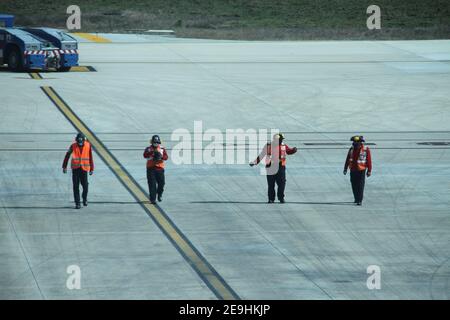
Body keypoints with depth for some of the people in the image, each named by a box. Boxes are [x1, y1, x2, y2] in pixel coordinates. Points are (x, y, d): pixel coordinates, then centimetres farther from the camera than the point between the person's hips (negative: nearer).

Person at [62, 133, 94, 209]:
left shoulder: (88, 146, -3)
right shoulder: (73, 146, -5)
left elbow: (90, 158, 4)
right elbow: (67, 156, 4)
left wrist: (92, 169, 6)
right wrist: (64, 166, 5)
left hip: (84, 168, 0)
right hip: (75, 168, 0)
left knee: (85, 186, -3)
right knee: (76, 186, -4)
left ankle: (84, 198, 28)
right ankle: (77, 203, 1)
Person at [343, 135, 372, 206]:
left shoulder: (366, 150, -8)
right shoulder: (352, 149, 6)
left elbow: (369, 161, -5)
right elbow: (348, 159, 14)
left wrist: (369, 171, -6)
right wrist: (345, 168, 15)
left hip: (361, 170, -5)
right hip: (353, 170, 5)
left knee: (360, 186, -7)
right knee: (354, 186, 11)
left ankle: (359, 200, -6)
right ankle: (356, 199, 27)